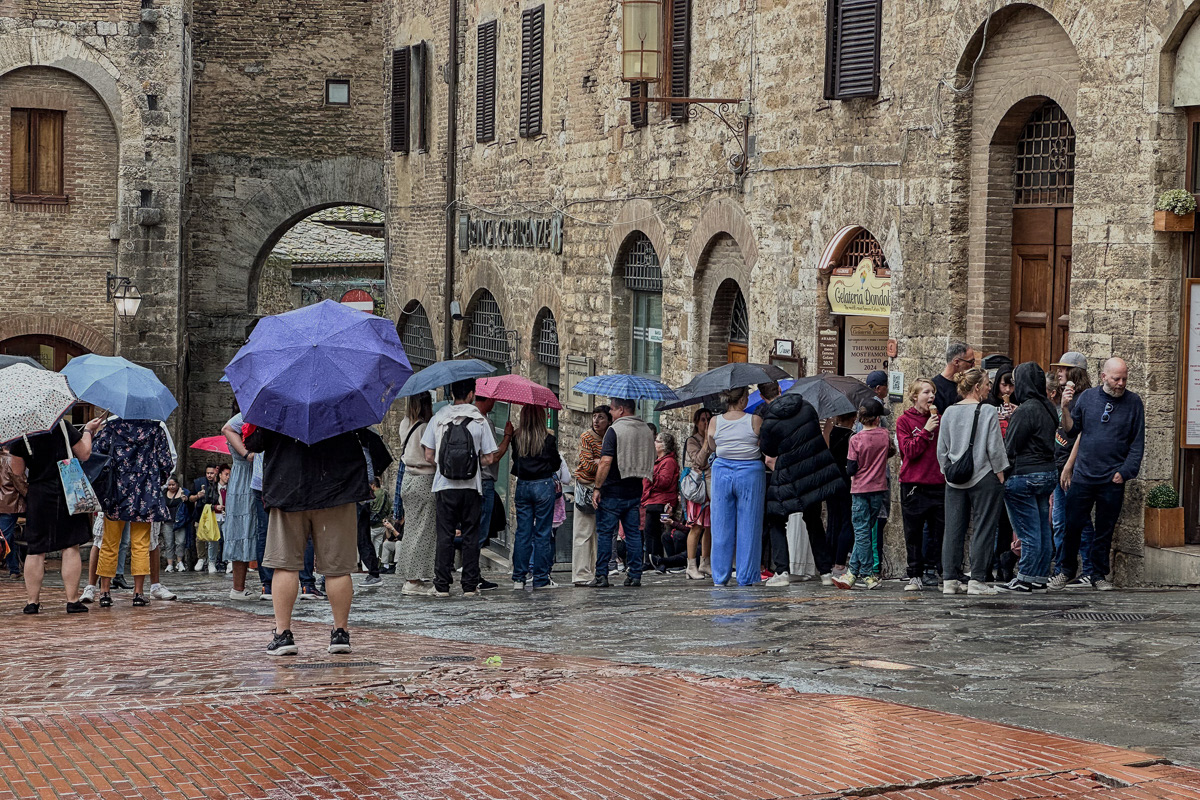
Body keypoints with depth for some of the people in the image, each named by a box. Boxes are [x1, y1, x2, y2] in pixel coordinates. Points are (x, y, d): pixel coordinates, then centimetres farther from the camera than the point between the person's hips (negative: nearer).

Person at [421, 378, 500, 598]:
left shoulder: (438, 418, 1)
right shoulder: (480, 420, -2)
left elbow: (429, 456, 1)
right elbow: (489, 459, -3)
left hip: (445, 487, 1)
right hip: (471, 487, -1)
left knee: (445, 535, 5)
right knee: (470, 536, 6)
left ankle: (442, 585, 2)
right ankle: (470, 586, 5)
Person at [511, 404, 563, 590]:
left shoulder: (517, 438, -2)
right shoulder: (548, 439, -9)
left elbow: (515, 459, 7)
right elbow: (556, 464, -2)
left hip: (522, 485, 3)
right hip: (543, 485, -3)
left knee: (522, 532, 8)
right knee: (543, 533, 2)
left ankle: (519, 577, 7)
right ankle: (541, 578, 3)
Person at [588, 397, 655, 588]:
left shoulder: (614, 430, -12)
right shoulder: (646, 430, 10)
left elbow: (606, 462, -18)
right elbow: (650, 462, 16)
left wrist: (597, 488, -13)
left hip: (613, 492, -6)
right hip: (635, 491, 6)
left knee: (605, 533, 0)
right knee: (633, 533, 9)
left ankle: (601, 576, -2)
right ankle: (634, 575, 7)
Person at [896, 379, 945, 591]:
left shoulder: (940, 419, 12)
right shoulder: (904, 421, 3)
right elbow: (909, 450, -9)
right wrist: (926, 431, -12)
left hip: (938, 483, 3)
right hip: (913, 484, -3)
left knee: (938, 530, 0)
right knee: (913, 532, 0)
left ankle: (931, 570, 10)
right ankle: (915, 575, 6)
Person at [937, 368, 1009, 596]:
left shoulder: (949, 412, 5)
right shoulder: (988, 412, -9)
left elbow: (942, 449, 8)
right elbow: (994, 448, -10)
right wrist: (1000, 474, 0)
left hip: (955, 480, 5)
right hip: (984, 478, -5)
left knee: (953, 529, 8)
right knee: (983, 529, 1)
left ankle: (949, 580, 8)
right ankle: (976, 580, -1)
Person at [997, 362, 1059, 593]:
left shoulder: (1025, 411, -16)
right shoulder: (1049, 408, 9)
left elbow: (1010, 447, -14)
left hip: (1024, 476, -9)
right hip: (1048, 473, 9)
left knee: (1029, 532, -4)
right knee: (1043, 530, 11)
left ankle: (1024, 580, 0)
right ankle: (1040, 578, 15)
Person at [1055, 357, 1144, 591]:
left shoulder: (1133, 402, 2)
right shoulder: (1087, 397, 5)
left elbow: (1137, 443, 3)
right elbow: (1072, 429, 11)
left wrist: (1125, 471, -5)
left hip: (1113, 479, -1)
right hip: (1083, 475, 1)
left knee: (1105, 530, 5)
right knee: (1073, 525, 1)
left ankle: (1099, 574, 15)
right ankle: (1065, 571, 14)